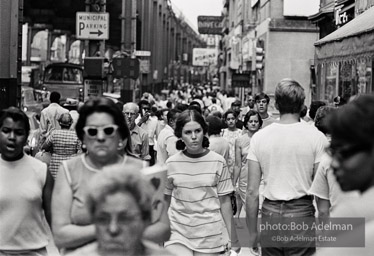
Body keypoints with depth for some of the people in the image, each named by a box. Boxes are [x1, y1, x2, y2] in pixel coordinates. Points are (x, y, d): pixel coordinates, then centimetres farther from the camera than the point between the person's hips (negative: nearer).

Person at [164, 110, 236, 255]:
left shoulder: (218, 162, -4)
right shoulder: (171, 163, 0)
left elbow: (224, 200, 1)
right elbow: (166, 200, 10)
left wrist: (232, 235, 1)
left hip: (209, 235, 0)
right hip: (177, 232, 1)